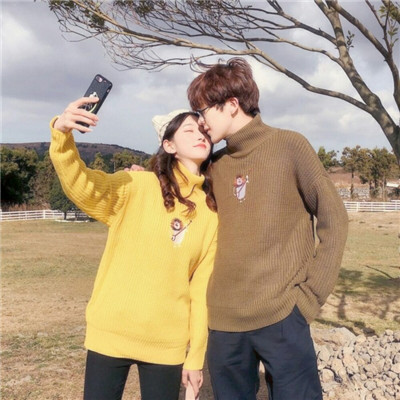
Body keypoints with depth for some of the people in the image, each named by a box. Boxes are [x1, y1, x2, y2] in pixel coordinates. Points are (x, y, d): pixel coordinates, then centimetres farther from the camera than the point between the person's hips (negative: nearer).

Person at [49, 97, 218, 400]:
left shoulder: (211, 211, 2)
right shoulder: (136, 186, -5)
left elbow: (203, 287, 3)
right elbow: (81, 186, -22)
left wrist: (196, 356, 4)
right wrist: (62, 134, -39)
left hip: (167, 343, 2)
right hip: (111, 333, -2)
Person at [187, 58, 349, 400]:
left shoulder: (289, 146, -3)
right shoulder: (216, 166, 11)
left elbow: (333, 219, -2)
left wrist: (311, 294, -7)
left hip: (281, 315, -4)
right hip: (223, 319, 5)